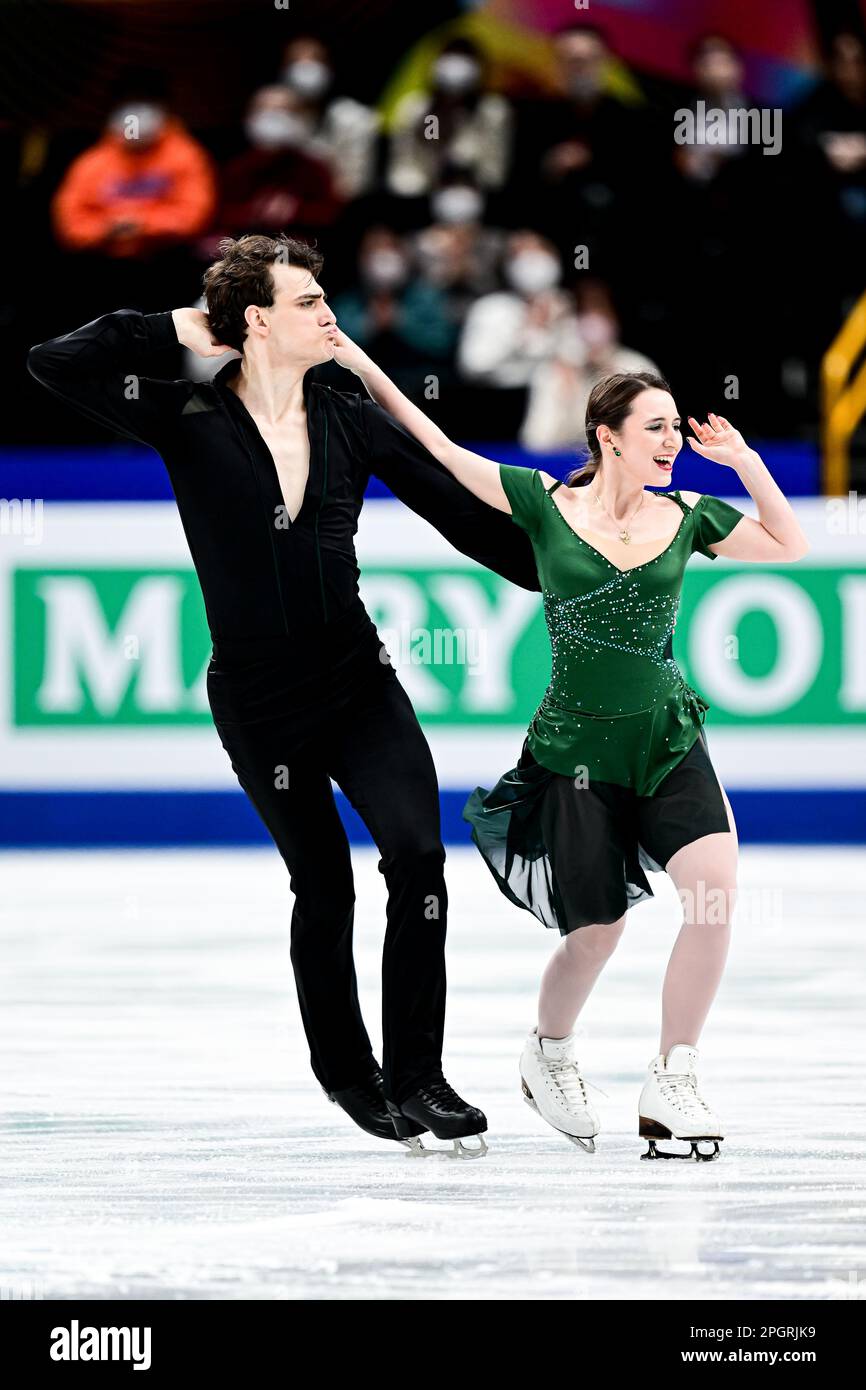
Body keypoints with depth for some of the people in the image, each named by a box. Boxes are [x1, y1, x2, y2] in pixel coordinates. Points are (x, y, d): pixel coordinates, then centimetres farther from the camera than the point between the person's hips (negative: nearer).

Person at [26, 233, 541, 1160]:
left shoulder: (350, 422, 0)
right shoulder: (191, 422, -9)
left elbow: (463, 509, 5)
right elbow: (54, 363, -15)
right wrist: (177, 329, -13)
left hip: (357, 680, 2)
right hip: (258, 700, -2)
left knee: (418, 853, -13)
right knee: (323, 888, 7)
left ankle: (415, 1081, -3)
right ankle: (346, 1074, 30)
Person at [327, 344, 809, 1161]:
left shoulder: (687, 517, 2)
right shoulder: (546, 504, -5)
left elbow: (789, 546, 9)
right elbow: (438, 450, -1)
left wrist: (746, 461, -2)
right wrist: (361, 366, -2)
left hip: (669, 738, 2)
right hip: (575, 749, -2)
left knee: (716, 882, -21)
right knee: (597, 932, 3)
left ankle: (671, 1088, -13)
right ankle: (548, 1054, 36)